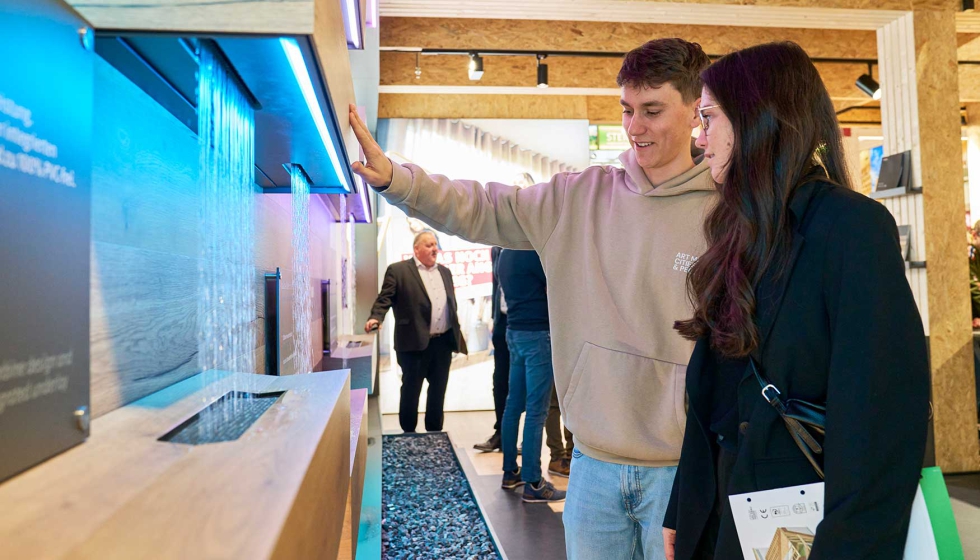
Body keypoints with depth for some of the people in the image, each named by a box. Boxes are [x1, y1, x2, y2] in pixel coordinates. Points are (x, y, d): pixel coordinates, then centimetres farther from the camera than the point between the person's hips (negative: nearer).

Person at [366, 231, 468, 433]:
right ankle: (408, 434, 19)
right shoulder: (398, 270, -2)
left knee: (438, 390, 12)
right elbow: (385, 298, -7)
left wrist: (457, 333, 15)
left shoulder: (445, 272, 15)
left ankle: (435, 432, 25)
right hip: (415, 342, -5)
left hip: (443, 341, 5)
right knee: (411, 390, 5)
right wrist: (376, 318, -24)